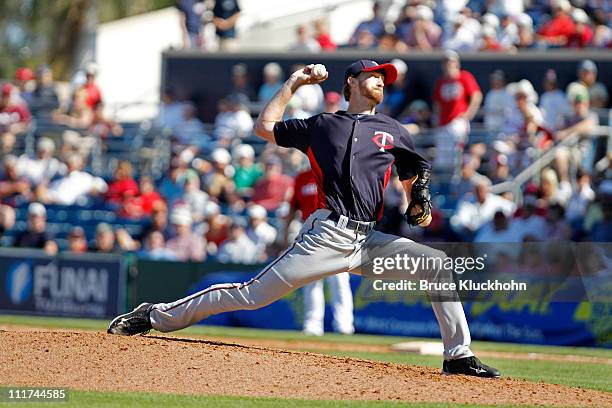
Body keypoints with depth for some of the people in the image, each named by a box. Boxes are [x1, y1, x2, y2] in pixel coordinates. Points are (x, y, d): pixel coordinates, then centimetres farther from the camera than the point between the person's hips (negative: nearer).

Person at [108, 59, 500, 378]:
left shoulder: (394, 131, 18)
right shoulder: (322, 125, 13)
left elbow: (414, 176, 25)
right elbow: (265, 127, 16)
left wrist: (419, 204, 3)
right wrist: (292, 84, 17)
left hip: (367, 242, 3)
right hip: (327, 236, -3)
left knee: (438, 264, -12)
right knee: (252, 295, -10)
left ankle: (459, 356, -7)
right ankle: (157, 316, -1)